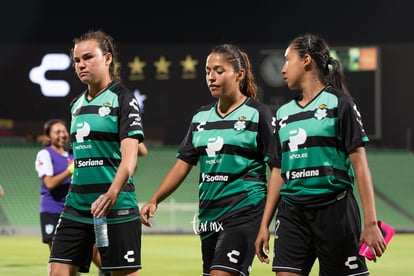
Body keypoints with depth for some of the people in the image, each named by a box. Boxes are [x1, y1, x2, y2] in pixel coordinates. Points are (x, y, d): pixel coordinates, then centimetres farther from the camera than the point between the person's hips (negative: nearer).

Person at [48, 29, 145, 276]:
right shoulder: (77, 104, 15)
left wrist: (112, 194, -34)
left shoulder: (123, 99, -7)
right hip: (77, 207, 7)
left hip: (116, 209, -7)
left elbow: (130, 156, -19)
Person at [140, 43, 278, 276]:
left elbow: (276, 168, -6)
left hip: (243, 212, -7)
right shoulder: (201, 117, 13)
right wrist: (154, 201, 0)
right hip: (209, 214, 7)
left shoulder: (257, 113, -4)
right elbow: (183, 165, 12)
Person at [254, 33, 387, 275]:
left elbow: (360, 165, -8)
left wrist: (371, 223, -14)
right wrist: (265, 225, 16)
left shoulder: (339, 103, -3)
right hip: (291, 215, 5)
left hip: (334, 211, -5)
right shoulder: (284, 113, 15)